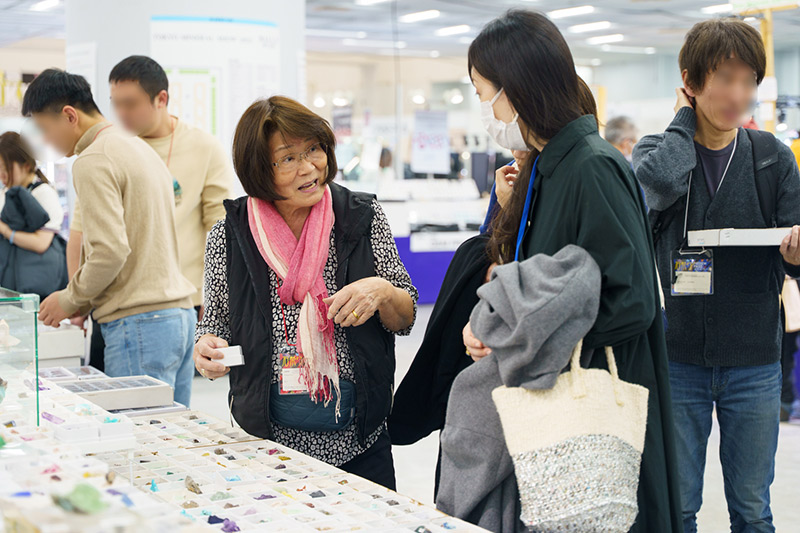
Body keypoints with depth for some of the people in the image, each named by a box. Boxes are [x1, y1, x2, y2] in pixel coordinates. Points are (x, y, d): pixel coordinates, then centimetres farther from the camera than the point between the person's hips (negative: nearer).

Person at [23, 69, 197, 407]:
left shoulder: (93, 161, -10)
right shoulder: (139, 148, 19)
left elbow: (111, 251, -19)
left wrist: (70, 300, -3)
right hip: (180, 313, 9)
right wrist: (87, 301, 19)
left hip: (139, 323, -9)